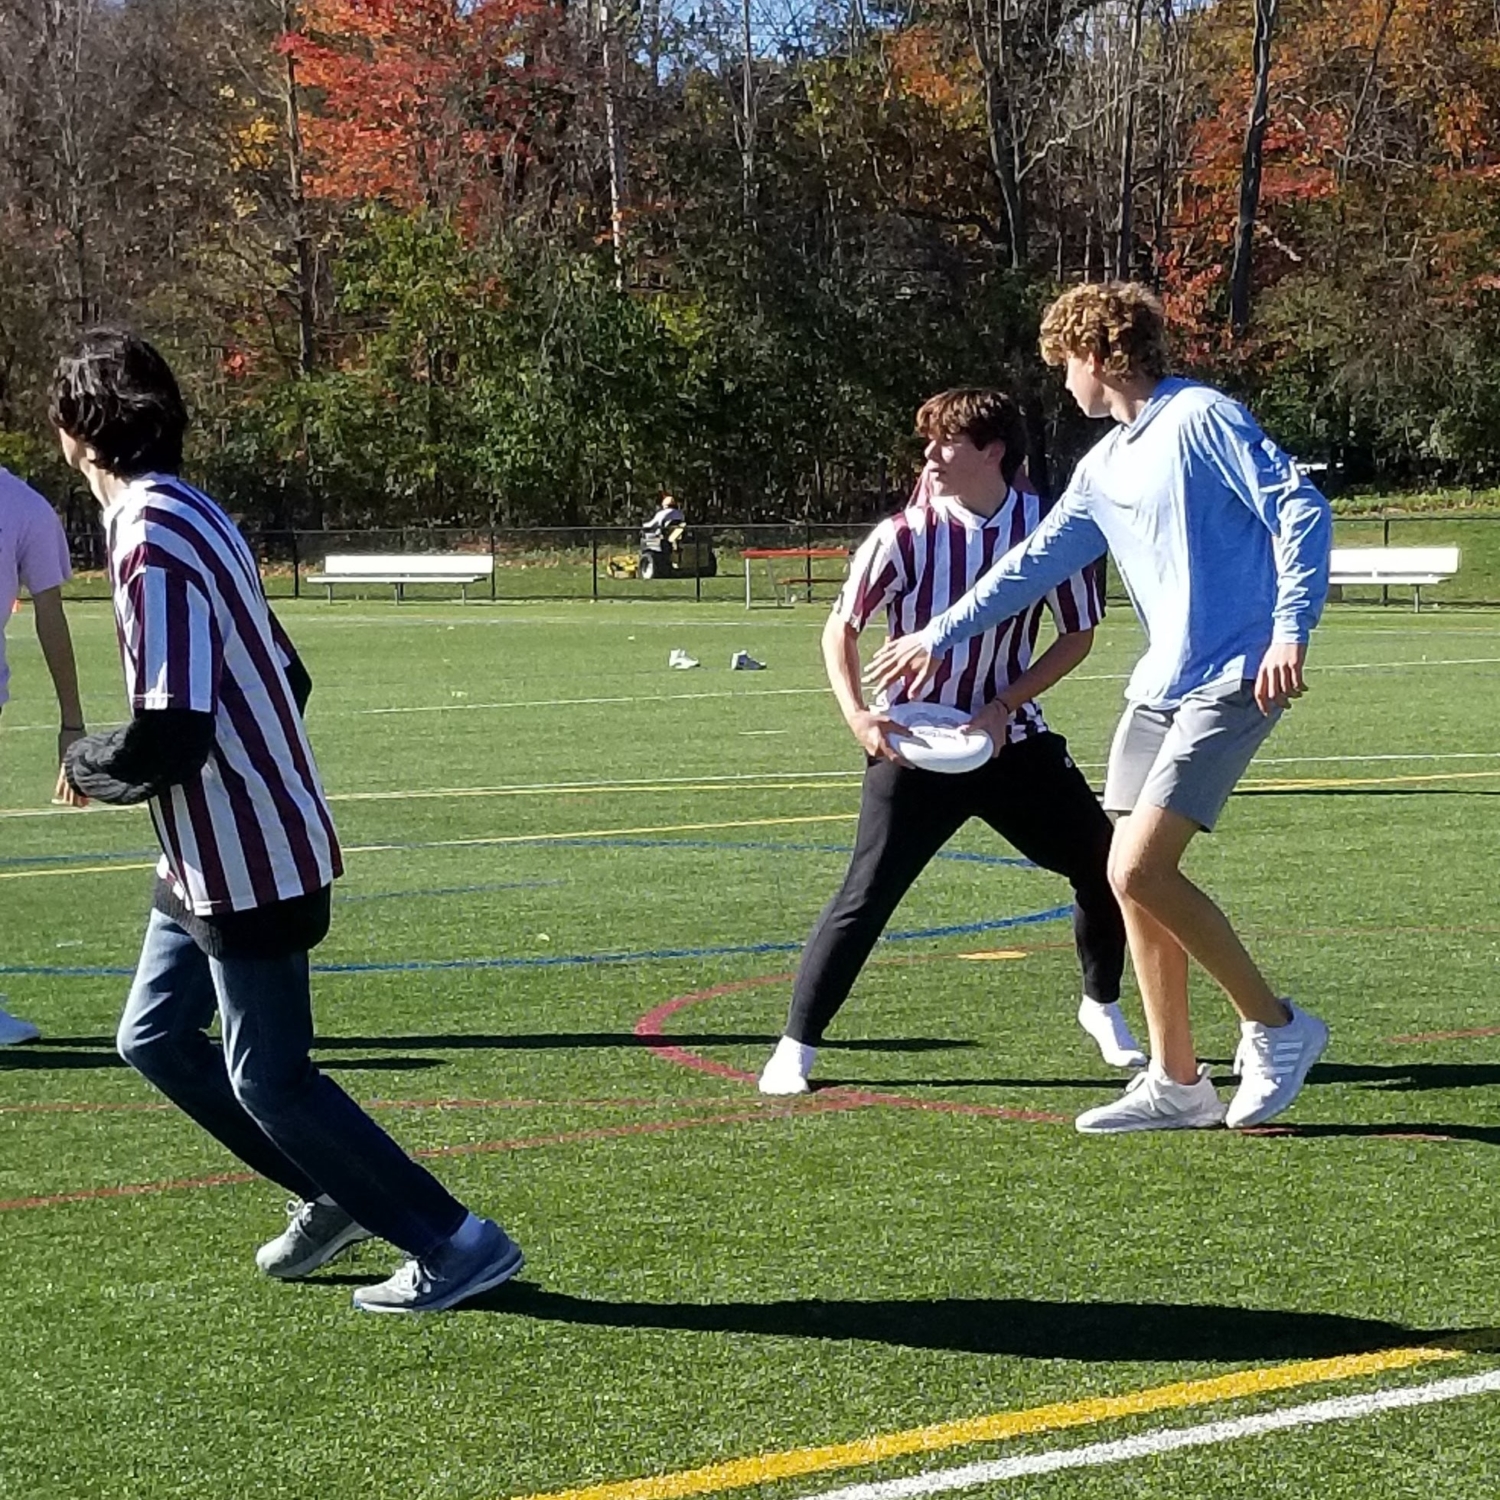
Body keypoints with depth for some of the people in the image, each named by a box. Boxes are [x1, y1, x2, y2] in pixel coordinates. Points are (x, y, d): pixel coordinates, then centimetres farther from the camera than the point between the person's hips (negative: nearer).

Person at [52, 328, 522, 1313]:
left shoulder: (153, 540, -22)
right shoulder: (194, 516, 9)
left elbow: (169, 736, -28)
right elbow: (287, 677, 16)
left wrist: (88, 765, -8)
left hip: (243, 855, -10)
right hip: (213, 854, 10)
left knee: (269, 1078, -1)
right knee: (153, 1037, 17)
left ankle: (457, 1244, 5)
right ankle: (336, 1195, 24)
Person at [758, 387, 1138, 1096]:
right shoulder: (903, 537, -14)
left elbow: (1077, 633, 2)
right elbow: (840, 626, -2)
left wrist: (1004, 707, -9)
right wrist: (857, 714, -18)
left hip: (1009, 738, 3)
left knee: (1103, 864, 3)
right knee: (866, 896, -9)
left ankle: (1102, 1008, 28)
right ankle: (795, 1047, 1)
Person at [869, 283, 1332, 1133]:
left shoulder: (1202, 418, -8)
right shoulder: (1104, 467, 17)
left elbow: (1300, 508, -15)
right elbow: (1037, 561, 28)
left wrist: (1291, 631, -25)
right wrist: (939, 637, 33)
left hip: (1232, 681, -9)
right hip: (1161, 684, 9)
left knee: (1139, 870, -16)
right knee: (1135, 880, 4)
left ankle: (1277, 1028, 0)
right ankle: (1177, 1084, 13)